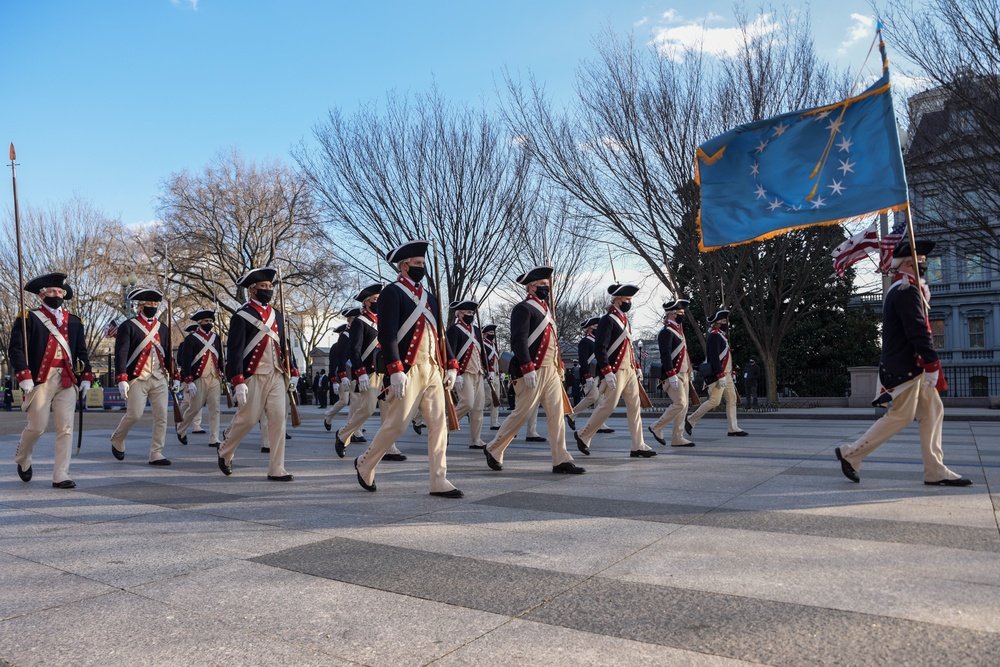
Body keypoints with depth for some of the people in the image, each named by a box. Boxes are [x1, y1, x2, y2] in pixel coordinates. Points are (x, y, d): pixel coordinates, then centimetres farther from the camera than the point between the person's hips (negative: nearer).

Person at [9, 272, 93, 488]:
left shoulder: (74, 322, 14)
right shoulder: (28, 318, 1)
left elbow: (81, 352, 15)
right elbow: (15, 349, -6)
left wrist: (86, 377, 5)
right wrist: (23, 377, -15)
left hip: (67, 381, 3)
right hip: (40, 379, -3)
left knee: (66, 428, -1)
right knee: (37, 426, 2)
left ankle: (61, 476, 4)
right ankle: (22, 460, 34)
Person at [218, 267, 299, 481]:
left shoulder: (277, 315, 13)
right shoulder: (241, 316, -6)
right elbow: (234, 350, -11)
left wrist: (292, 372, 14)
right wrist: (238, 382, -19)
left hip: (276, 376, 5)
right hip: (253, 377, -5)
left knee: (278, 419, -1)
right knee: (247, 419, 2)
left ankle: (276, 469, 4)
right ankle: (225, 453, 30)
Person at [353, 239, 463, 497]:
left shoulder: (429, 297, 17)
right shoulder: (392, 293, -6)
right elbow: (387, 334, -14)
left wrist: (451, 366, 13)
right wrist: (395, 370, -22)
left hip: (433, 370, 7)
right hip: (407, 371, -7)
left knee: (439, 424, 2)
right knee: (396, 424, -1)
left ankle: (439, 482, 7)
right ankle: (365, 464, 23)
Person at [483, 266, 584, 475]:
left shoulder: (544, 308, 20)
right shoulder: (523, 308, -9)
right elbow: (518, 340, -19)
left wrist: (559, 366, 20)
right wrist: (527, 368, -25)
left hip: (551, 370, 9)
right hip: (533, 371, -8)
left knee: (557, 414, 3)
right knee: (522, 413, -1)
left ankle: (562, 461, 5)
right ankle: (494, 450, 18)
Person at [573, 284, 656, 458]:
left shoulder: (624, 319, 16)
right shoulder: (608, 320, -11)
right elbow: (599, 348, -18)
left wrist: (637, 367, 19)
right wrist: (607, 372, -24)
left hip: (630, 371, 9)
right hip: (616, 372, -9)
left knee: (635, 407, 6)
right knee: (608, 406, -4)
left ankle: (638, 447, 9)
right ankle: (583, 435, 13)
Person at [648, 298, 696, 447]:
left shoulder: (678, 330, 19)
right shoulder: (666, 332, -12)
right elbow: (665, 354, -20)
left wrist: (688, 373, 22)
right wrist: (672, 375, -25)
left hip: (683, 375, 10)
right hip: (673, 375, -10)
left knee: (683, 406, 7)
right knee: (679, 404, -14)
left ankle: (678, 438, 11)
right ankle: (657, 427, 0)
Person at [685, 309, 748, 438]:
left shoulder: (721, 335, 18)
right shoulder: (714, 336, -15)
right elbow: (714, 358, -22)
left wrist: (730, 373, 21)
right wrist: (721, 376, -25)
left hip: (726, 374, 10)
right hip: (718, 375, -10)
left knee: (732, 399, 7)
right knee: (714, 401, -10)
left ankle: (733, 428, 8)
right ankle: (690, 421, 0)